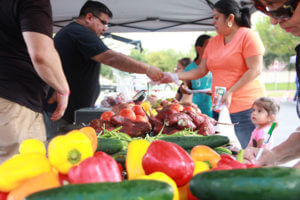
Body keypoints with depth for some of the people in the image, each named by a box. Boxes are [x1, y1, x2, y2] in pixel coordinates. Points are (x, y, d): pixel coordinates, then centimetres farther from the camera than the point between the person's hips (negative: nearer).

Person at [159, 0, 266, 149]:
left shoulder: (248, 36, -4)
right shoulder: (213, 42, 16)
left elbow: (256, 69, -12)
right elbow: (201, 70, 17)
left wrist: (230, 92, -18)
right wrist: (174, 77, 6)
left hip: (245, 107, -6)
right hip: (219, 108, 6)